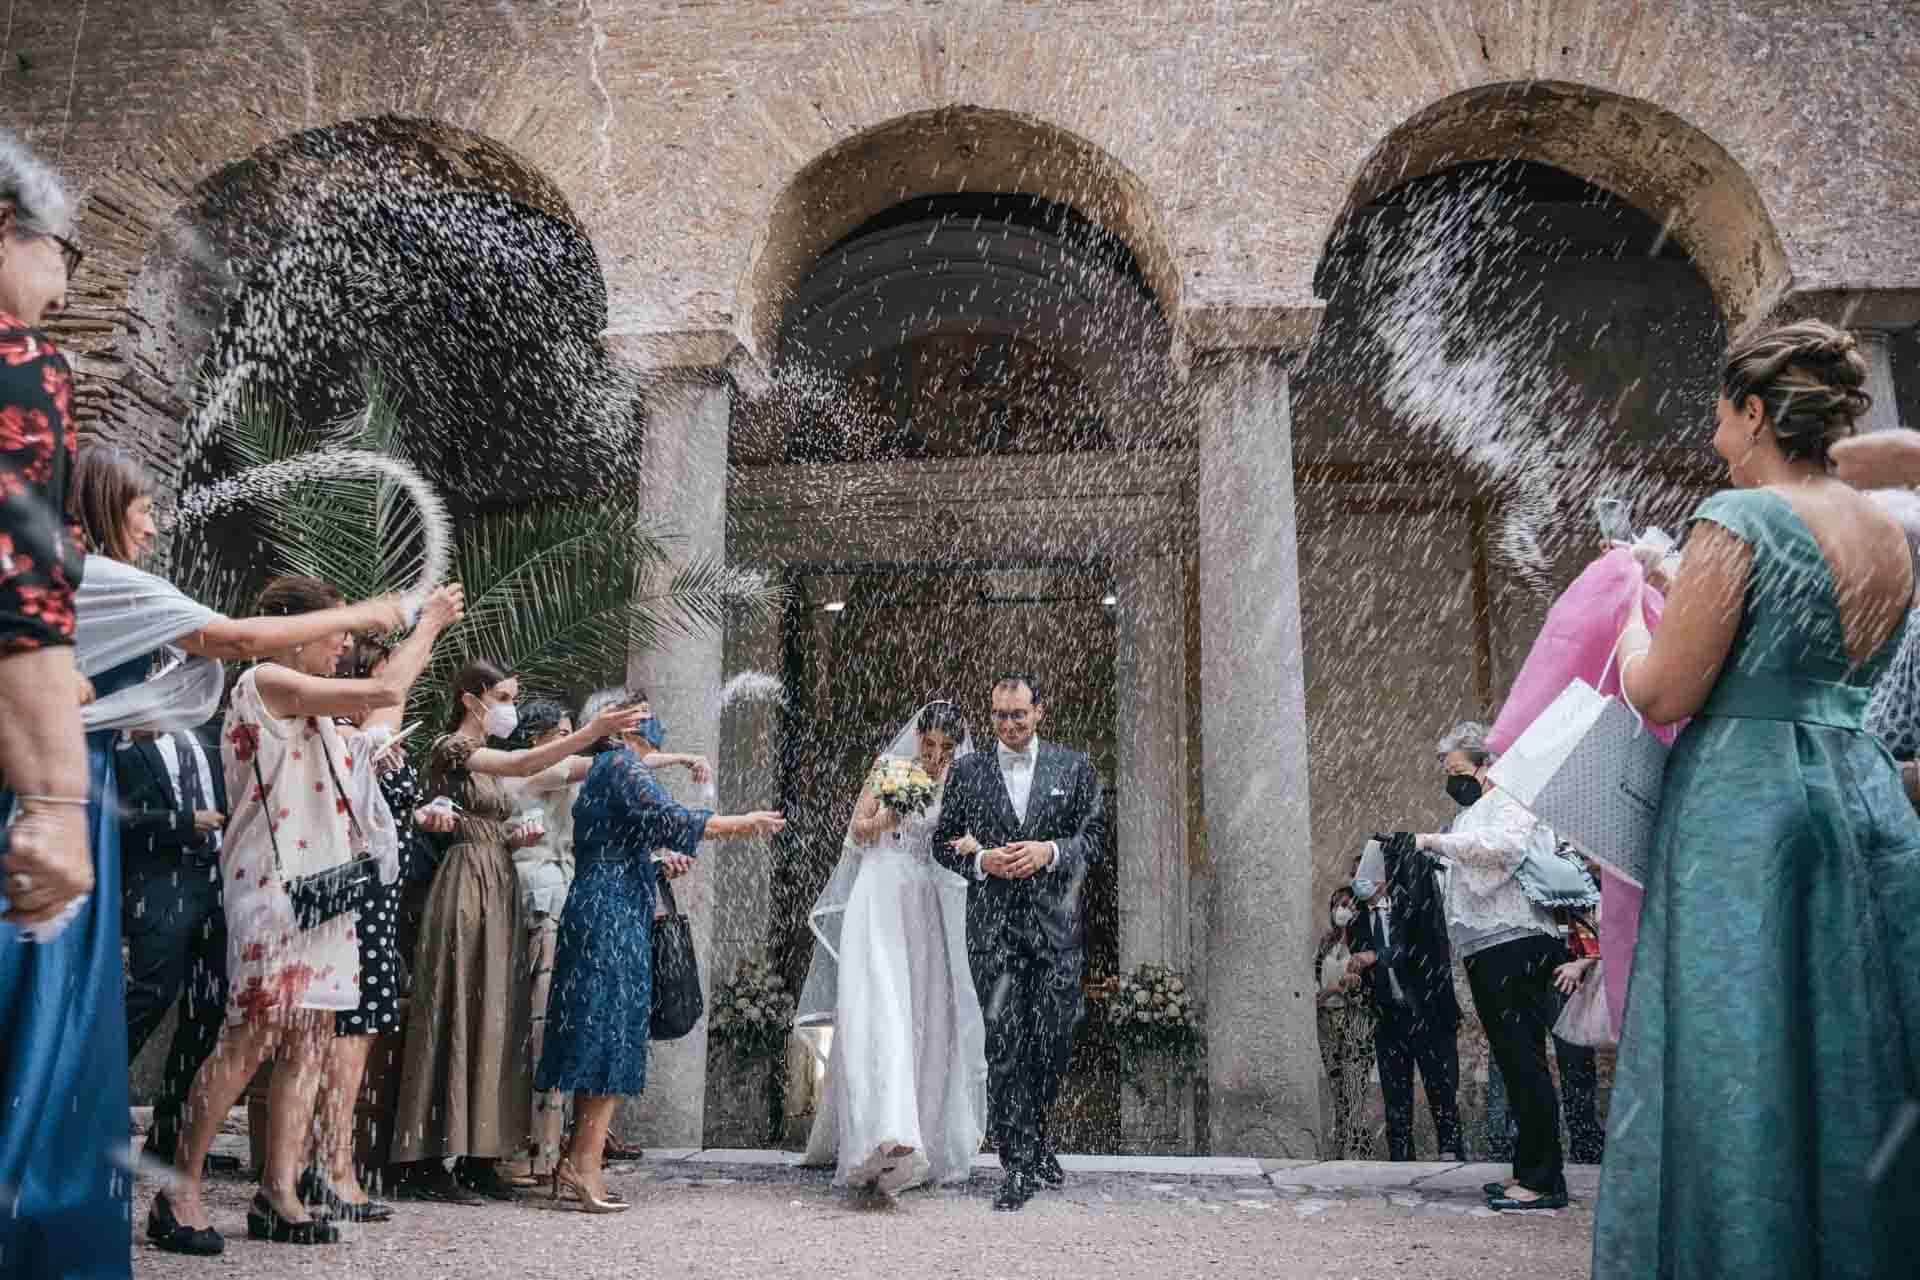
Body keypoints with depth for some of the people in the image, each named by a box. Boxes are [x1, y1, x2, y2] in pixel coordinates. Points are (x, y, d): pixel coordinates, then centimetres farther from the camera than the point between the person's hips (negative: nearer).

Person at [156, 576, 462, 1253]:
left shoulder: (307, 707, 19)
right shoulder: (266, 680, -8)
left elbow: (385, 710, 30)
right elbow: (383, 691, -16)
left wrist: (427, 630, 26)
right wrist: (427, 623, -4)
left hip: (325, 886, 9)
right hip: (276, 886, -9)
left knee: (308, 1044, 5)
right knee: (250, 1039, -9)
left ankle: (278, 1195, 9)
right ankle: (178, 1192, 1)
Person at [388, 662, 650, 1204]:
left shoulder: (488, 759, 20)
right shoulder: (450, 748, -7)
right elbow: (523, 764, -23)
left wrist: (516, 838, 5)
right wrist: (593, 730, -29)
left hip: (499, 892, 9)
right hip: (466, 889, -9)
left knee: (495, 1017, 6)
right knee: (456, 1014, -7)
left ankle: (477, 1157, 12)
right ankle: (426, 1164, -1)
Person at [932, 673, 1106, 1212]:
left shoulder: (1074, 768, 7)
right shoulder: (966, 771, 7)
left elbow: (1095, 836, 5)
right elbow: (943, 842, 9)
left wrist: (1049, 851, -12)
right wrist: (982, 860, -10)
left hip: (1057, 924, 1)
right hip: (994, 926, 0)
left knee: (1054, 1037, 5)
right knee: (1005, 1042, -3)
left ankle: (1032, 1136, 30)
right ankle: (1019, 1162, 5)